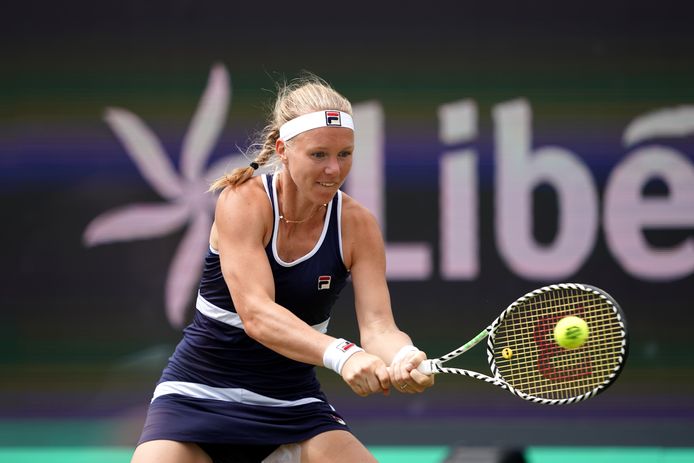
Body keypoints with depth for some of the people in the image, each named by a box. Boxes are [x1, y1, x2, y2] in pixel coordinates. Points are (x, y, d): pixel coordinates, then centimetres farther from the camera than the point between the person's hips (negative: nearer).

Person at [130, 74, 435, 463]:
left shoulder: (357, 224, -6)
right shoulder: (244, 201, -16)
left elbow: (378, 325, -14)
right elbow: (256, 314, -30)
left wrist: (405, 359, -39)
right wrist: (341, 354, -47)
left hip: (294, 408, 3)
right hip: (198, 399, -3)